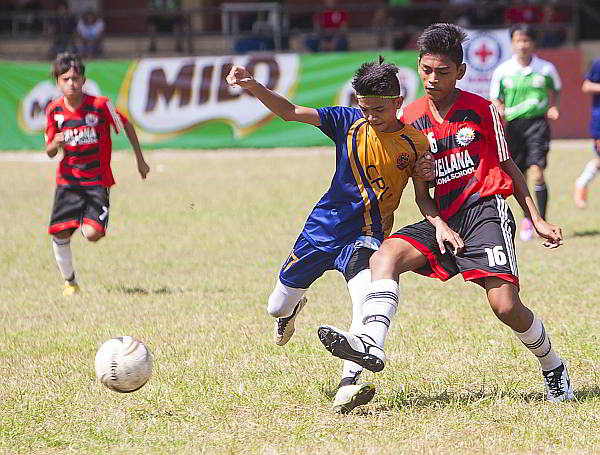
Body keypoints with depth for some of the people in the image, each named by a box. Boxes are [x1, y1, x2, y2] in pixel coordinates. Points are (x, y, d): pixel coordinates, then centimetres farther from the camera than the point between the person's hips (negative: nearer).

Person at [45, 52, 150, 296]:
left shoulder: (100, 105, -13)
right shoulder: (54, 110, -3)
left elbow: (126, 126, 3)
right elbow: (50, 152, 5)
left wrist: (140, 160, 9)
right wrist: (55, 144, -20)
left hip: (98, 181, -3)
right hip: (68, 180, 3)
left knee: (92, 234, -19)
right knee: (59, 233, -6)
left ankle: (92, 220, 20)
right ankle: (69, 281, 17)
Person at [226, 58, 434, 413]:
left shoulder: (415, 142, -9)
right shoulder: (349, 122, -6)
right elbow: (290, 112, -7)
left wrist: (429, 173, -19)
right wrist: (254, 87, -21)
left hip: (366, 237, -3)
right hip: (324, 228, 3)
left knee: (366, 294, -34)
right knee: (277, 308, 14)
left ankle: (350, 383, -41)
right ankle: (293, 308, 54)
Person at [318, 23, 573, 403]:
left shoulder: (481, 110, 2)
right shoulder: (411, 119, 9)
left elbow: (509, 167, 11)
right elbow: (421, 189, 10)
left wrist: (537, 220, 8)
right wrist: (438, 225, -8)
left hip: (486, 211, -4)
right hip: (443, 219, 4)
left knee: (505, 305, -18)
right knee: (385, 256, -23)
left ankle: (554, 368, 8)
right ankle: (371, 343, -41)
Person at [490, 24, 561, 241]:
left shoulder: (546, 69, 0)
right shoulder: (502, 71, 1)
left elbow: (554, 90, 19)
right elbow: (495, 99, 10)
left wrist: (552, 108, 1)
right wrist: (498, 110, -12)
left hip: (537, 123, -2)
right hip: (513, 125, 2)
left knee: (537, 173, -17)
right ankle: (528, 217, 33)